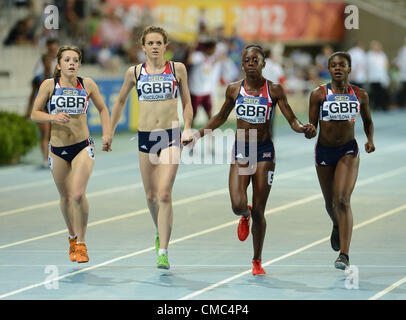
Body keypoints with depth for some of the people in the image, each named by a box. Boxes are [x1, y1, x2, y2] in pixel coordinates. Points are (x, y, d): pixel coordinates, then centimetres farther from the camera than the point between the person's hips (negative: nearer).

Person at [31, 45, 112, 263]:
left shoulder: (87, 84, -2)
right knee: (65, 197, 11)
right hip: (58, 149, 1)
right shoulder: (49, 85, -5)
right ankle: (72, 236, 36)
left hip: (83, 147, -1)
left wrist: (107, 134, 3)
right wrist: (53, 117, -18)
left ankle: (81, 244, -4)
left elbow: (102, 108, 13)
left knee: (78, 194, -17)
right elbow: (35, 114, 0)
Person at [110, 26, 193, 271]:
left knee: (164, 194, -14)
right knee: (151, 195, 12)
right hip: (146, 137, 2)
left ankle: (163, 251, -13)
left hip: (171, 136, -2)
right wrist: (110, 132, 19)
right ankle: (161, 232, 41)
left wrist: (187, 129, -4)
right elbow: (121, 101, 18)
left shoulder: (177, 69, 1)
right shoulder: (135, 72, 4)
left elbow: (187, 103, 9)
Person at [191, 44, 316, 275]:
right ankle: (245, 216, 24)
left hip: (264, 152, -2)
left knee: (259, 211, 1)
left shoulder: (274, 90, -5)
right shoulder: (234, 89, 3)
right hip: (240, 151, 2)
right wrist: (199, 134, 12)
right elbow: (221, 117, 18)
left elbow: (292, 119, -5)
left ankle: (257, 261, 18)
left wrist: (303, 128, -27)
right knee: (238, 205, -16)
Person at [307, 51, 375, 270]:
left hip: (349, 151, -1)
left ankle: (344, 255, -21)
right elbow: (311, 127, -2)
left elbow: (367, 121, 16)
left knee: (342, 199, -18)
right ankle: (337, 227, 52)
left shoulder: (360, 95, 0)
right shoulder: (318, 94, -5)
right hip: (324, 151, 1)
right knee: (330, 203, 15)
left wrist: (370, 139, -1)